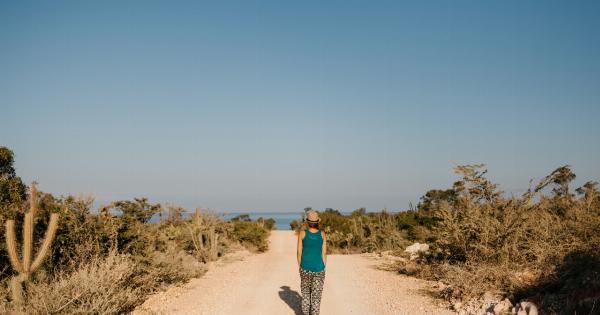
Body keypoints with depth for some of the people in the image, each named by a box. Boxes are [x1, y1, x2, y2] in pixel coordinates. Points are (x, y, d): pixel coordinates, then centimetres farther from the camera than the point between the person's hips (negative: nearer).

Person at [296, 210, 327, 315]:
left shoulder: (302, 233, -7)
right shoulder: (322, 234, -4)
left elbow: (299, 252, -4)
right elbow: (324, 253, -2)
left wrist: (300, 267, 8)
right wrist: (323, 268, 8)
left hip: (305, 267, 0)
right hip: (318, 268, 0)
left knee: (305, 291, 20)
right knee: (316, 295, 7)